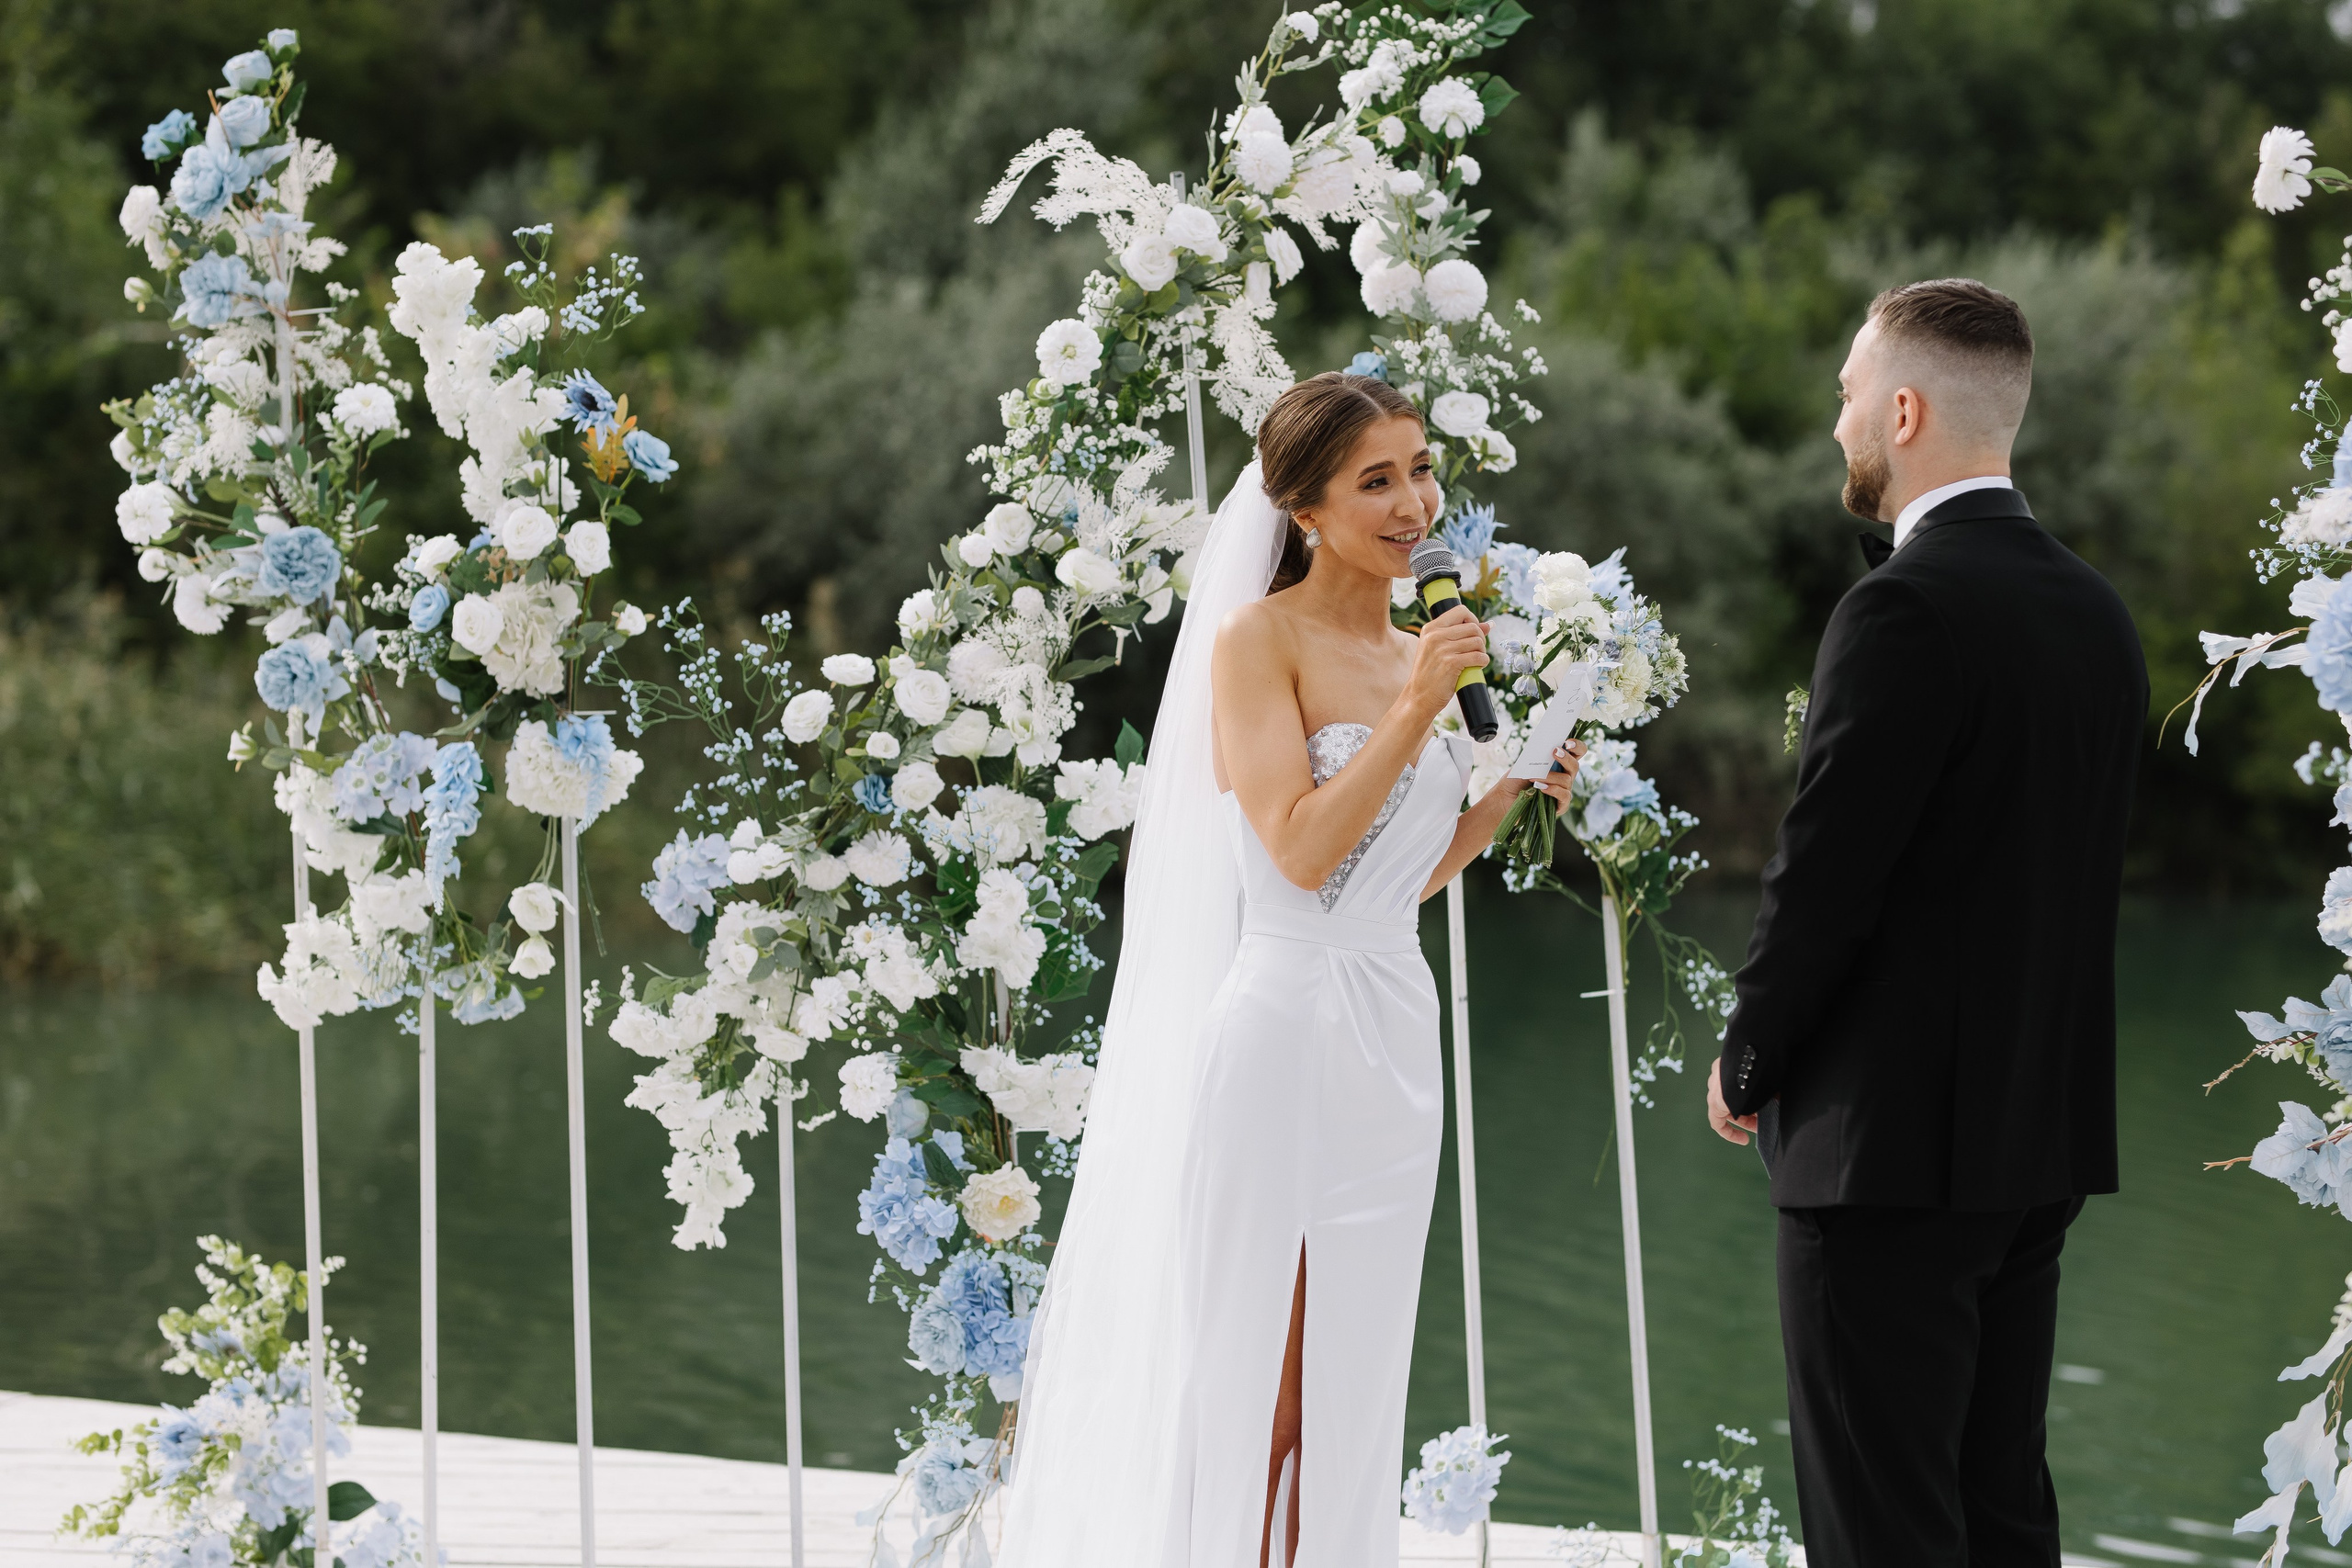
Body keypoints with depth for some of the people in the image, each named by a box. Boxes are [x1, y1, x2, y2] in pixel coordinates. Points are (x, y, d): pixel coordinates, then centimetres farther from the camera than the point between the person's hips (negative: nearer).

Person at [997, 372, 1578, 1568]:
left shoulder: (1418, 655, 13)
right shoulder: (1257, 639, -8)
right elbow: (1303, 851, -17)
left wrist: (1514, 787, 7)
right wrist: (1417, 709, -18)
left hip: (1392, 1044, 7)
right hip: (1281, 1031, -7)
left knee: (1349, 1386, 10)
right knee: (1248, 1378, -2)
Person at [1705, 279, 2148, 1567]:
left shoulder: (1905, 608, -17)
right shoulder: (2096, 612, 10)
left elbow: (1822, 876, -17)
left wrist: (1746, 1068, -1)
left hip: (1894, 1140, -9)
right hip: (2043, 1132, 9)